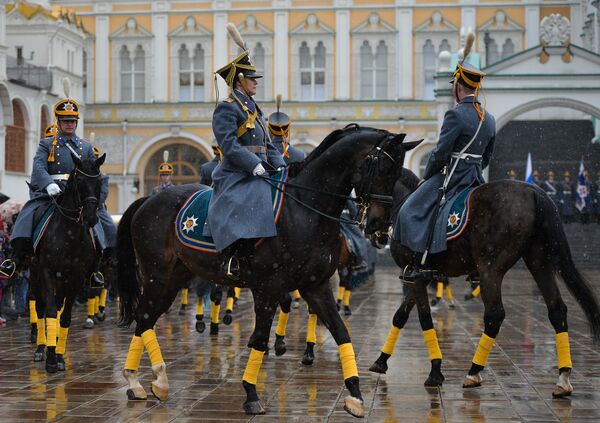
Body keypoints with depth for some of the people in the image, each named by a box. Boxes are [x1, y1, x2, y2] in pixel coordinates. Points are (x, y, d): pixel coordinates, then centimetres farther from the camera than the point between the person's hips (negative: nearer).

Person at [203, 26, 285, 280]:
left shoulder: (254, 109, 23)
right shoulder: (227, 109, -5)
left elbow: (268, 146, 23)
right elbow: (229, 145, -16)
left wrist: (280, 167, 7)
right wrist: (254, 165, -23)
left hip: (260, 172, 10)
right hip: (237, 175, -10)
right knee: (248, 204, -32)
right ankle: (234, 257, -35)